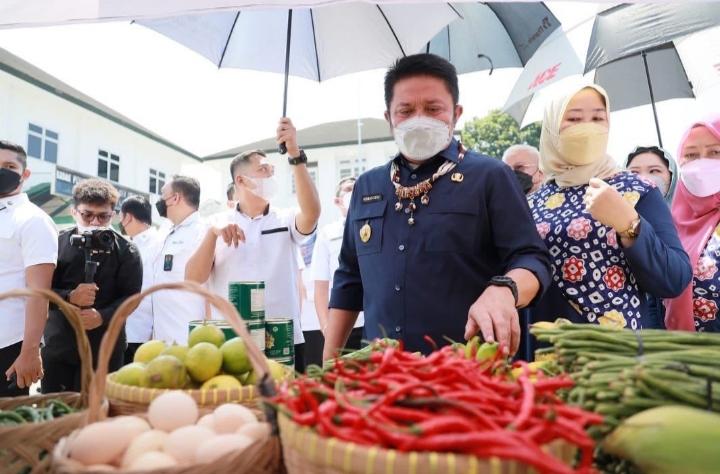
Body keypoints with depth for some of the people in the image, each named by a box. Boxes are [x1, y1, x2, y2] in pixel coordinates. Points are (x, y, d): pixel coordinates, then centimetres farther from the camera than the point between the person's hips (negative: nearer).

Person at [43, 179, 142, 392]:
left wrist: (103, 316, -23)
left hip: (105, 347, -1)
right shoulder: (56, 243, 1)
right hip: (58, 344, 2)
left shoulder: (126, 251, -3)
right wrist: (69, 297, -21)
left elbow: (131, 296, -6)